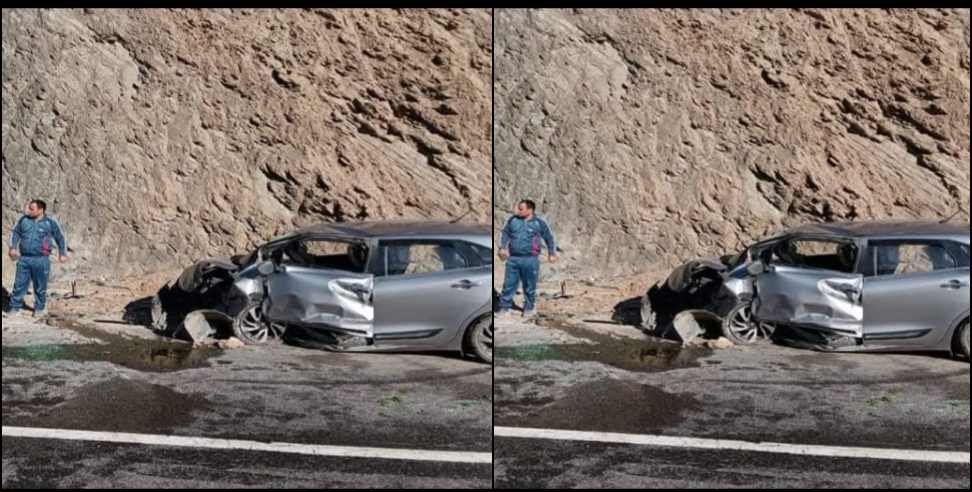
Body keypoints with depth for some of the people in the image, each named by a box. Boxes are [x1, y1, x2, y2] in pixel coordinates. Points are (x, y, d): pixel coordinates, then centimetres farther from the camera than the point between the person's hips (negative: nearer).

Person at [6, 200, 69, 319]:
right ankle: (15, 307, 10)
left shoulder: (50, 223, -1)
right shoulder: (24, 220, 6)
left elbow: (60, 238, 10)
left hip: (41, 260, -2)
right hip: (24, 259, 2)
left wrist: (63, 254, 8)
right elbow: (16, 233, 16)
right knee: (19, 284, 2)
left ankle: (39, 308, 19)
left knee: (40, 287, 6)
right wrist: (13, 248, 3)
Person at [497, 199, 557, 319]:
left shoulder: (539, 223, -1)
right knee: (509, 284, 3)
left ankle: (529, 308, 22)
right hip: (513, 259, 3)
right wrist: (502, 247, 3)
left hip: (530, 260, -2)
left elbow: (549, 238, 7)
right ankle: (505, 307, 11)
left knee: (529, 286, 7)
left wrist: (552, 254, 6)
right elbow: (505, 234, 16)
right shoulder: (513, 220, 7)